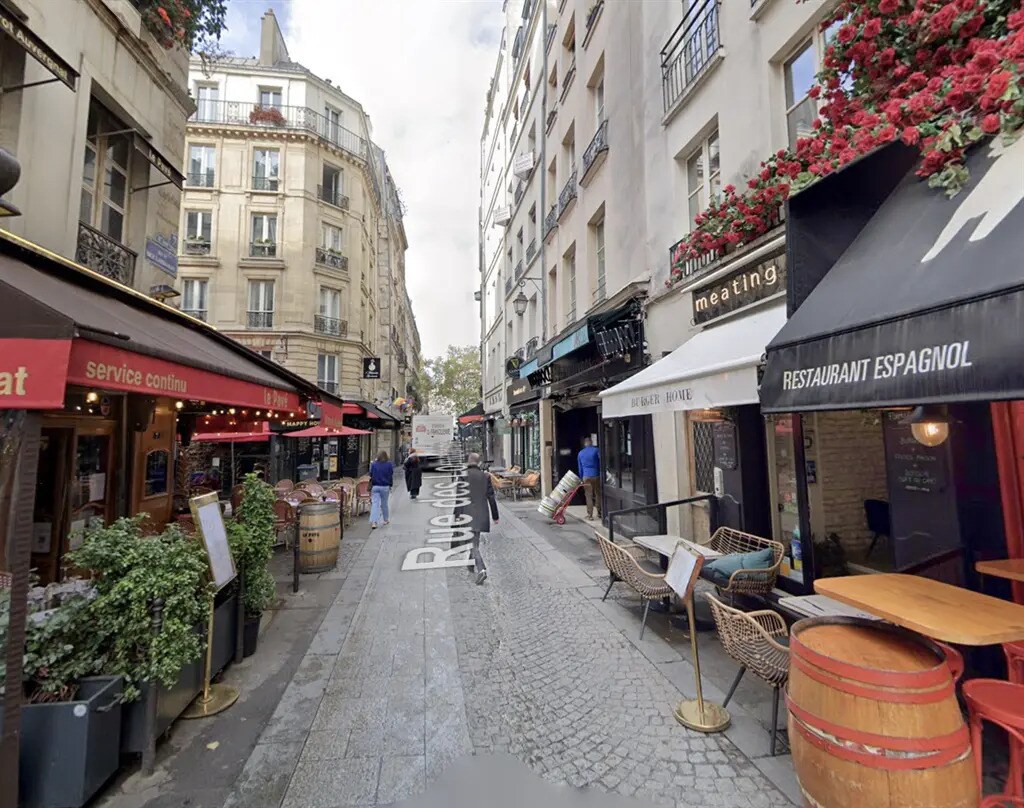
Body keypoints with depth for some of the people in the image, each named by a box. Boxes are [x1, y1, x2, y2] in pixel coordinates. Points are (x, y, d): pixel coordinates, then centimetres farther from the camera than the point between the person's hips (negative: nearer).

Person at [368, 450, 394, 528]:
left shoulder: (373, 464, 2)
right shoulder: (389, 464, -1)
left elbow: (371, 475, 6)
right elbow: (391, 476, 0)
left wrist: (370, 486, 13)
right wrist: (391, 485, 9)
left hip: (375, 486, 0)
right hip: (385, 487, 0)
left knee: (375, 504, -2)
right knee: (384, 504, 13)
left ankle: (373, 522, -13)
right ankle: (386, 520, 26)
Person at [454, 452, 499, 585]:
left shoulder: (463, 475, -9)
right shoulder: (485, 476, 1)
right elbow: (491, 496, 3)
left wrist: (457, 516, -7)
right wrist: (495, 516, 10)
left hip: (468, 514, -4)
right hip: (482, 514, 4)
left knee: (473, 544, -3)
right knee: (474, 540, 22)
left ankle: (481, 569, -18)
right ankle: (474, 564, 36)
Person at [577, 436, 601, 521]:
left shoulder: (580, 453, 9)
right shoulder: (596, 450, -2)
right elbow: (601, 463, -2)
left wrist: (581, 478, 21)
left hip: (586, 476, 2)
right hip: (596, 475, -2)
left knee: (588, 495, 5)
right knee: (598, 494, 11)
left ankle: (590, 515, 5)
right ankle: (599, 513, 18)